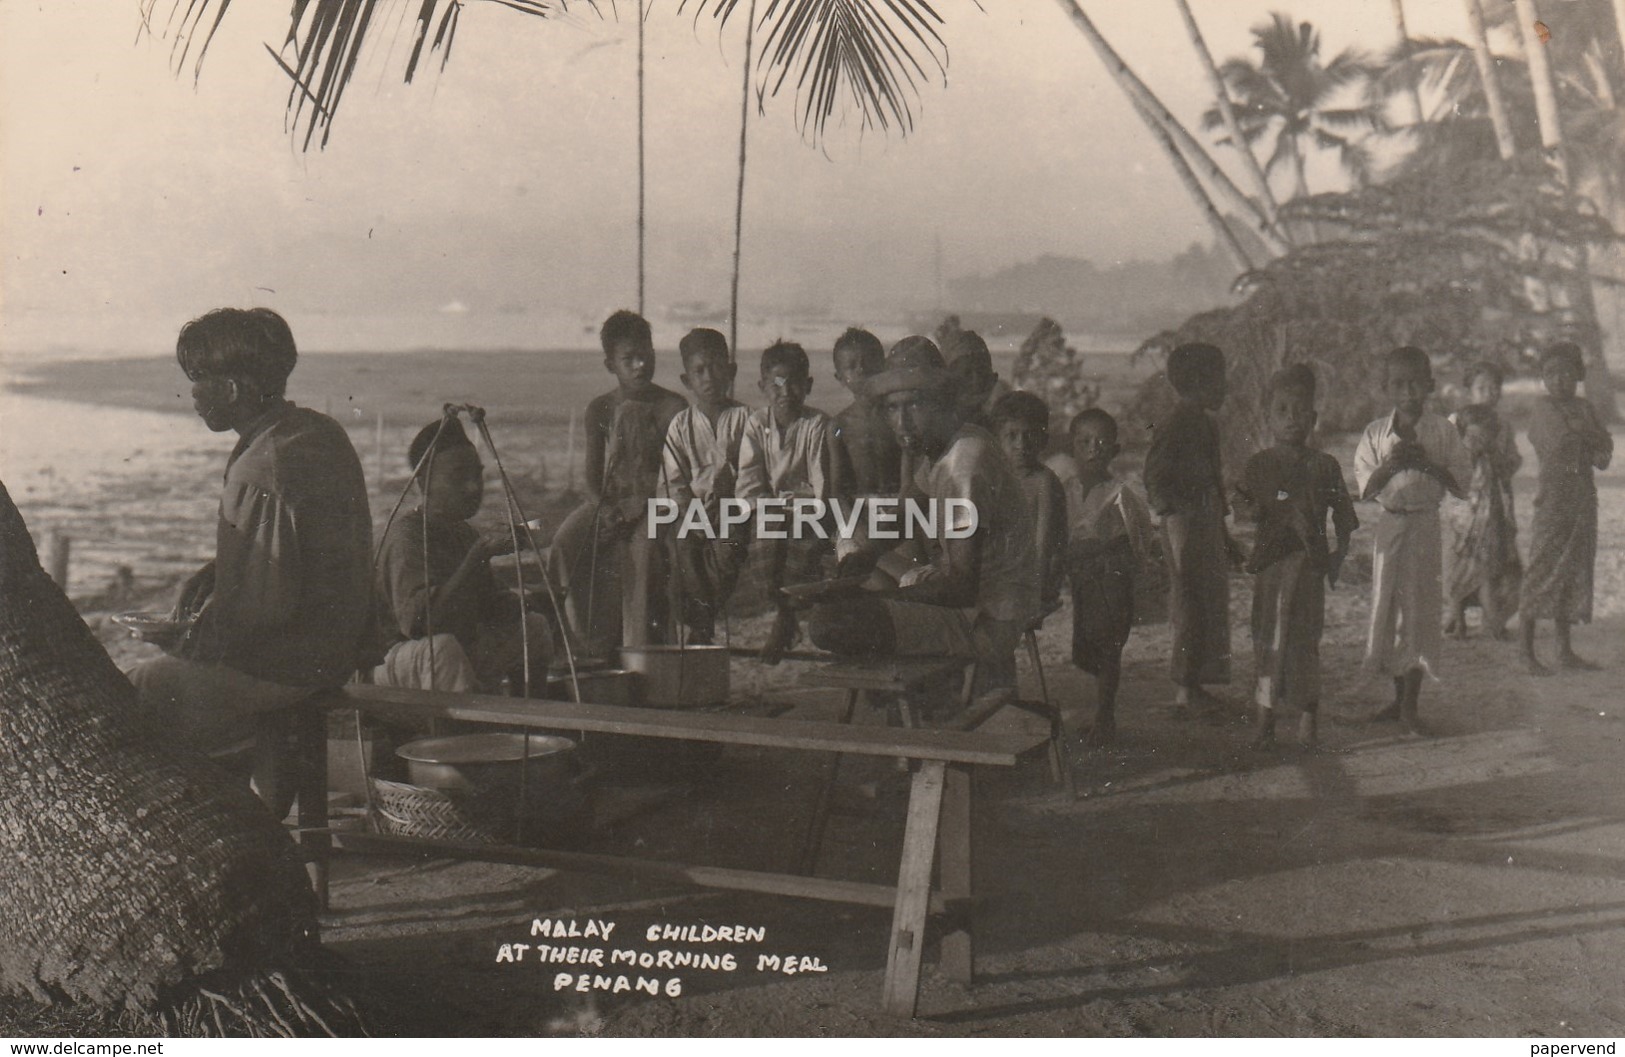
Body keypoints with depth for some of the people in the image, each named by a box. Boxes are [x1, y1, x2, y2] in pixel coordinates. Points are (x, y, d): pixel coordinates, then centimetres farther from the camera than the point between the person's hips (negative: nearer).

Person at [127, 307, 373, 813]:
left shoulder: (263, 471, -26)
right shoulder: (319, 431, 5)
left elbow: (260, 608, -25)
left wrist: (186, 647, -10)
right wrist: (217, 570, 8)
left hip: (287, 664, -10)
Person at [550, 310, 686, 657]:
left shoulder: (673, 407, -1)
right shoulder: (600, 409, 8)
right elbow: (593, 474, 7)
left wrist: (639, 505, -19)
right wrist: (603, 506, -14)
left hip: (654, 501, -4)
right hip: (609, 501, 4)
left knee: (639, 548, -33)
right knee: (567, 543, -21)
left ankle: (638, 650, -26)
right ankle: (595, 645, -14)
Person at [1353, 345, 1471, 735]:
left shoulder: (1442, 431, -3)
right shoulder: (1375, 433, 2)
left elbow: (1462, 486, -3)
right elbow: (1366, 488, -1)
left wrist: (1427, 463, -18)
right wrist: (1391, 464, -19)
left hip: (1425, 525, -2)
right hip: (1389, 525, 2)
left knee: (1419, 611, -2)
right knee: (1387, 608, 7)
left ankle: (1409, 706, 8)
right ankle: (1399, 698, 22)